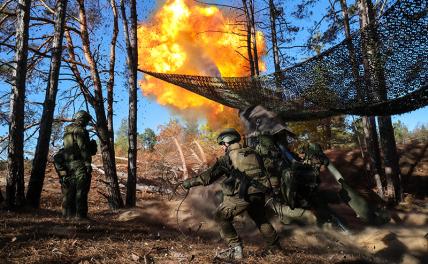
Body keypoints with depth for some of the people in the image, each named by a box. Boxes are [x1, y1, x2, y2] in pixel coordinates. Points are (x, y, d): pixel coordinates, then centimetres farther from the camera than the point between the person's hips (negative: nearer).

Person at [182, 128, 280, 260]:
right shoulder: (252, 153, 15)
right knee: (261, 219, 27)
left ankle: (235, 249, 5)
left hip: (241, 196, -6)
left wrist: (190, 182, 6)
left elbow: (210, 175, -2)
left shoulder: (227, 158, -1)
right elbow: (261, 172, 18)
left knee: (221, 217, 8)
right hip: (259, 193, 7)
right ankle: (275, 247, 39)